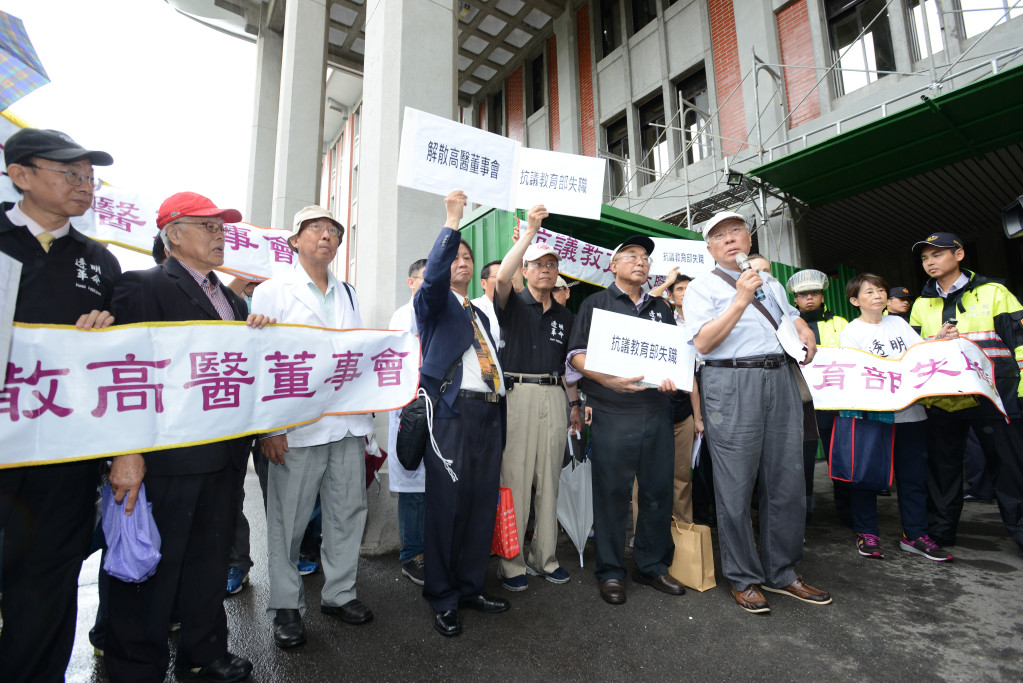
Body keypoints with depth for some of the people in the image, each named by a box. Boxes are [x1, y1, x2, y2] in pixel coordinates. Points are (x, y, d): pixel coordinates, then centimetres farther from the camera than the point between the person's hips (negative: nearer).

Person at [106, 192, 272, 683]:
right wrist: (128, 452, -21)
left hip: (224, 454, 7)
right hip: (168, 456, -7)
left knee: (210, 559, 19)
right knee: (154, 564, 8)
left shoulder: (232, 300, 16)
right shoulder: (144, 287, -7)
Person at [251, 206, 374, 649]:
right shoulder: (273, 292, 2)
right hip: (296, 427, -4)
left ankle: (339, 593, 30)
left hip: (348, 423, 5)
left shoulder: (348, 293, 17)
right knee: (289, 518, 6)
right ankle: (286, 607, 25)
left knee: (349, 511, 11)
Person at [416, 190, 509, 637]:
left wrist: (500, 414, 14)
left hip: (490, 414, 6)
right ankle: (443, 599, 14)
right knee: (447, 505, -2)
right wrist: (452, 220, -18)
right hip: (452, 411, -6)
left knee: (483, 504, 9)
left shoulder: (480, 314, 26)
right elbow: (432, 275, -17)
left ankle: (471, 587, 25)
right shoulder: (433, 302, 7)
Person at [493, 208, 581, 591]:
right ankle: (512, 563, 8)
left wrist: (575, 405, 16)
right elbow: (501, 277, -20)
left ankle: (544, 557, 22)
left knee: (549, 481, 9)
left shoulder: (564, 315, 18)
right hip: (518, 394, -4)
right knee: (514, 480, -4)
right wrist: (530, 231, -19)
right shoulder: (512, 304, 4)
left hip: (554, 398, 5)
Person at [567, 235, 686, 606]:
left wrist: (673, 377, -2)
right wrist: (607, 379, -18)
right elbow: (577, 355, -2)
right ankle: (610, 572, 17)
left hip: (657, 412, 5)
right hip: (613, 413, -4)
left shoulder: (661, 308, 20)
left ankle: (652, 565, 27)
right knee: (612, 492, 1)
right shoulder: (596, 304, 6)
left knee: (658, 491, 9)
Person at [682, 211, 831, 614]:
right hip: (732, 385, -6)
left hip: (782, 379, 6)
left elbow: (793, 318, 32)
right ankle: (743, 578, 15)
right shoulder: (702, 288, 2)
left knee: (787, 482, 9)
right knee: (736, 487, -1)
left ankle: (782, 574, 25)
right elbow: (703, 342, -10)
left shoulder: (771, 283, 22)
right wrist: (741, 300, -14)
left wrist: (806, 334, 9)